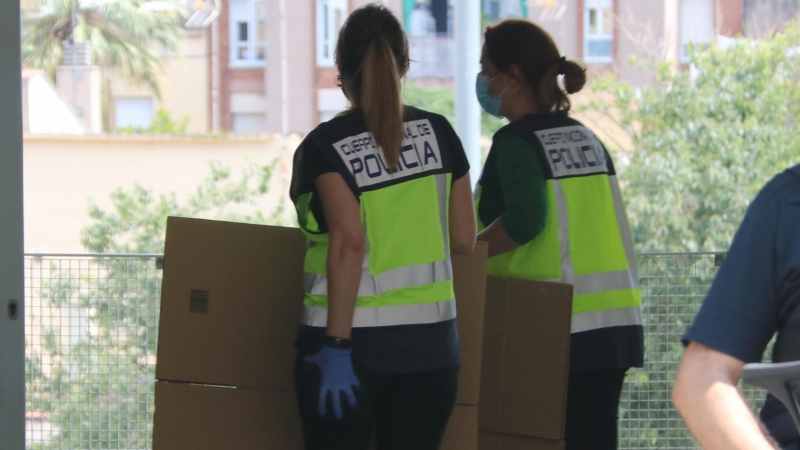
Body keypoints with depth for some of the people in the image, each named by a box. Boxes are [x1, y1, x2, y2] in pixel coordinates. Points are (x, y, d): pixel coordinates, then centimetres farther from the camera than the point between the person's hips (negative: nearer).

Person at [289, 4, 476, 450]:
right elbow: (464, 240, 7)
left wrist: (337, 345, -17)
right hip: (431, 343, 4)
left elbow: (349, 241, -17)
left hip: (354, 340, -3)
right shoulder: (438, 133, 5)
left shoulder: (326, 146, -7)